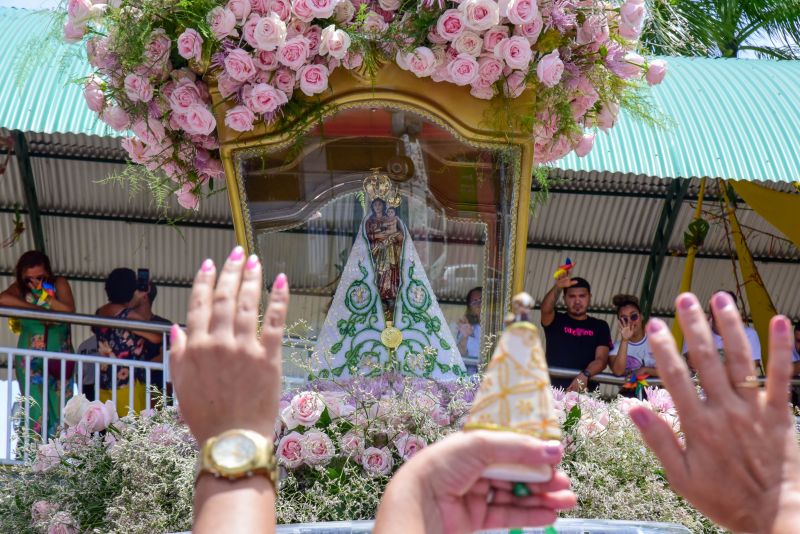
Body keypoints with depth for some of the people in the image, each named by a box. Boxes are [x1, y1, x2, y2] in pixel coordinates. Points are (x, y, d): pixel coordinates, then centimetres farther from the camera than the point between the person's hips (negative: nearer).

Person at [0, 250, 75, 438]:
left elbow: (69, 311, -16)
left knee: (60, 413, 3)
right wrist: (37, 309, -24)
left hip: (60, 360, 1)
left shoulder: (59, 284, -1)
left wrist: (44, 295, -19)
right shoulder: (20, 288, -2)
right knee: (36, 414, -7)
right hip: (30, 362, -1)